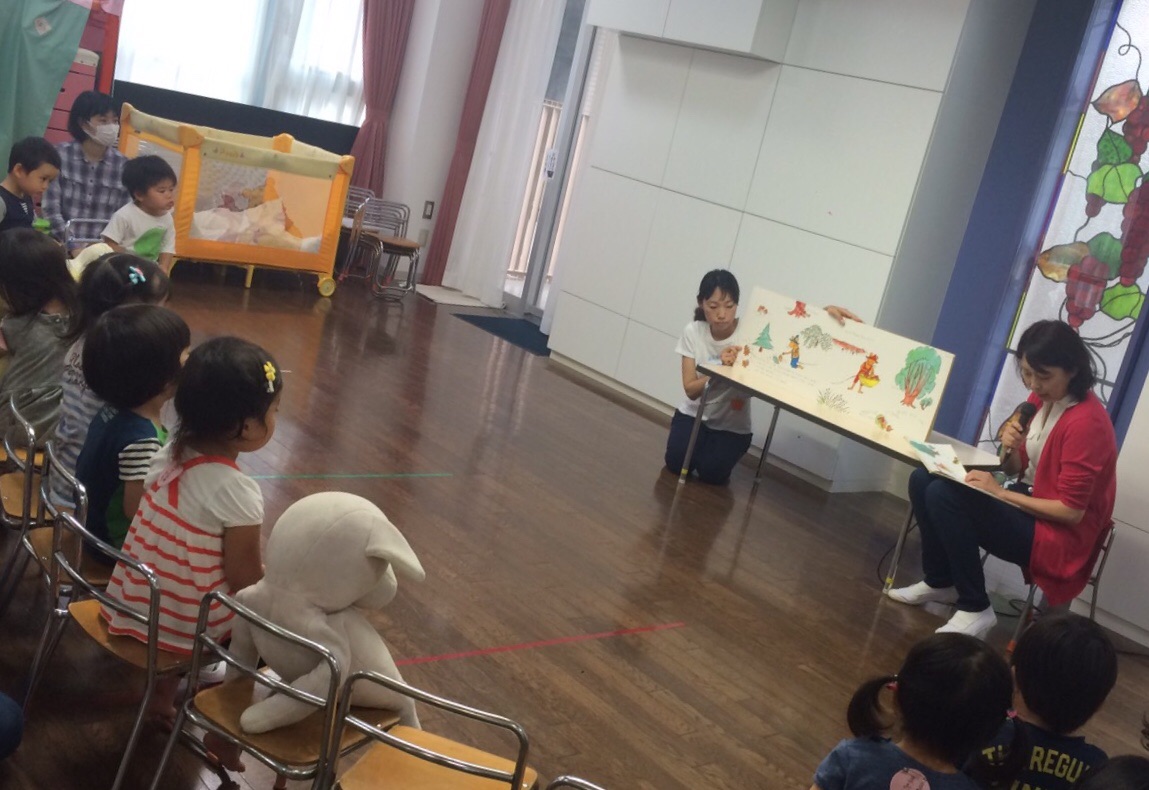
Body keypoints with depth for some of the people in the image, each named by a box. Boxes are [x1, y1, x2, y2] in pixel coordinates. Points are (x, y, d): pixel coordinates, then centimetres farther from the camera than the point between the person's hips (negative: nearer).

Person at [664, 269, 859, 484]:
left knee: (711, 472, -22)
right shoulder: (693, 332, -14)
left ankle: (716, 449, 13)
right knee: (676, 462, -21)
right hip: (693, 414, 1)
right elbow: (691, 390, -18)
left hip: (732, 425, -1)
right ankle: (704, 445, 13)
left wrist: (826, 313, -47)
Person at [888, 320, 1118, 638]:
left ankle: (975, 609, -13)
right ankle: (939, 582, 15)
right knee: (923, 480, 0)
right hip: (1030, 506, 9)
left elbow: (1072, 511, -22)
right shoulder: (1040, 400, 2)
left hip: (1059, 536, -9)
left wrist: (1001, 493, -19)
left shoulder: (1086, 421, -22)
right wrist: (1009, 448, -12)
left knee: (943, 495, -25)